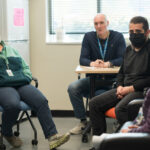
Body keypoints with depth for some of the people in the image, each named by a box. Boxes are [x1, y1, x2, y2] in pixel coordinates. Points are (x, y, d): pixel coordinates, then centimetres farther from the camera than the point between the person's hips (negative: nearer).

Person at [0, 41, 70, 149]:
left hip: (22, 84, 5)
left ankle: (53, 137, -28)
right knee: (12, 105, -37)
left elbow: (25, 67, 25)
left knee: (41, 101, -23)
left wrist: (26, 78, 5)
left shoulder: (11, 50, 26)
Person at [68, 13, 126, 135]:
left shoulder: (118, 37, 2)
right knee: (73, 88, -23)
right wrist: (92, 63, -21)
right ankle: (83, 121, -10)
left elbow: (123, 59, -6)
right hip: (93, 79, 2)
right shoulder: (88, 37, 8)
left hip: (112, 79, -2)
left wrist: (108, 64, -24)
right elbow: (82, 60, 1)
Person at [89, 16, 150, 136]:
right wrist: (120, 86, 6)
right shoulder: (129, 49, 19)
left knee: (120, 108, -35)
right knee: (94, 104, -3)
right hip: (125, 89, 8)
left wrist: (131, 88, -15)